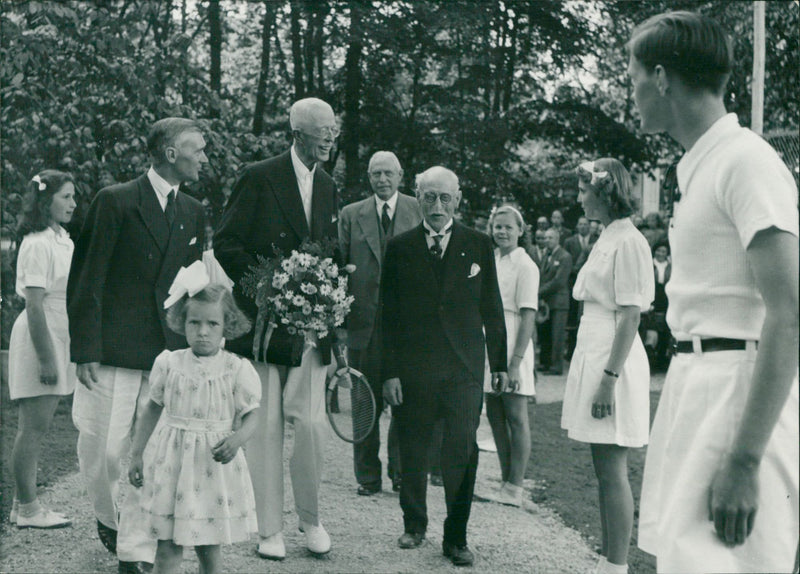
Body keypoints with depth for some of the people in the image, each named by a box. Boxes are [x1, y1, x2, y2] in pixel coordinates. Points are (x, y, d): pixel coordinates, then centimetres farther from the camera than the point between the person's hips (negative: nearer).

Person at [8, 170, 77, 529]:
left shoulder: (63, 239, 14)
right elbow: (34, 305, -18)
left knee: (36, 426, 12)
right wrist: (45, 357, -20)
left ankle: (23, 504, 18)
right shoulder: (37, 243, -14)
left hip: (60, 336, 9)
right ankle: (28, 509, 3)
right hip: (39, 337, -9)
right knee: (34, 426, -4)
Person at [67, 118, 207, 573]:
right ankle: (110, 518, 32)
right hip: (112, 352, -4)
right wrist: (86, 350, -10)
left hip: (169, 353, 4)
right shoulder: (115, 202, -4)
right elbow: (86, 280, -5)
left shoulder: (194, 213, 12)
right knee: (103, 450, 3)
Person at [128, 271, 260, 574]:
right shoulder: (169, 364, -1)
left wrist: (236, 440, -21)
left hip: (214, 464, -1)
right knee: (167, 549, 1)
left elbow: (250, 415, -1)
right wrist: (137, 454, 8)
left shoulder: (236, 369, -6)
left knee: (208, 550, 8)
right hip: (171, 460, 1)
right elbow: (152, 409, 9)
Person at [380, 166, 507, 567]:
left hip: (464, 367, 0)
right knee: (413, 452, 9)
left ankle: (456, 538, 9)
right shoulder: (400, 248, 4)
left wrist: (499, 362, 9)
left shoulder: (478, 245, 5)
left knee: (462, 452, -3)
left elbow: (492, 308, 9)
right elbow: (389, 316, 3)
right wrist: (389, 372, -2)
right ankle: (414, 524, 29)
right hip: (413, 366, 1)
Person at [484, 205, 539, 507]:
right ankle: (505, 481, 19)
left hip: (511, 345, -7)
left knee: (516, 417, -2)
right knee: (495, 416, 9)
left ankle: (515, 487, 3)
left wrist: (516, 362, -18)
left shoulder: (525, 265, -8)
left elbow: (528, 317, -13)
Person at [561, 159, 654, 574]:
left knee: (611, 471, -5)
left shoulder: (628, 242, -13)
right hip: (592, 355, 10)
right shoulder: (606, 239, 15)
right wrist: (596, 375, 16)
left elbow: (630, 317, -18)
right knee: (605, 472, 12)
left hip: (613, 360, -9)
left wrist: (609, 378, -21)